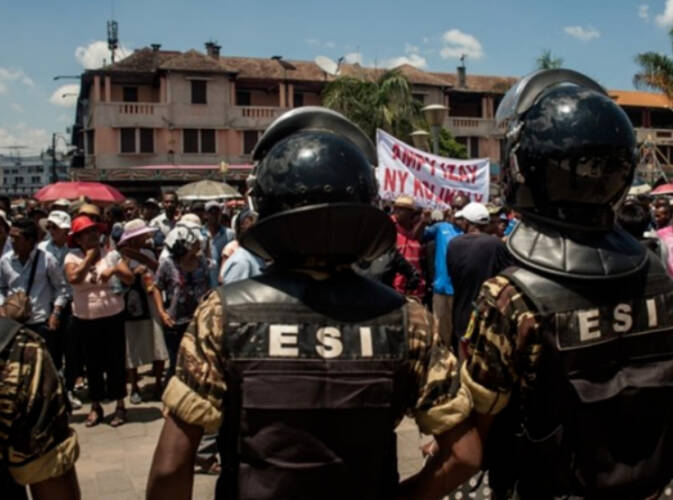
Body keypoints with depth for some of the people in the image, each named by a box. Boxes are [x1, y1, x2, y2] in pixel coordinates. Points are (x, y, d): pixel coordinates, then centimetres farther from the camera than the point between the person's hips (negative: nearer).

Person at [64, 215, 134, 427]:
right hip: (85, 320, 0)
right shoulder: (73, 257, -2)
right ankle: (95, 407, 23)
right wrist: (89, 257, -13)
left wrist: (115, 270, -21)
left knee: (116, 361, 5)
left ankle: (120, 405, 18)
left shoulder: (111, 254, 0)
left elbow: (130, 280, -4)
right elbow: (73, 278, -21)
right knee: (93, 363, 9)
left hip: (113, 316, 0)